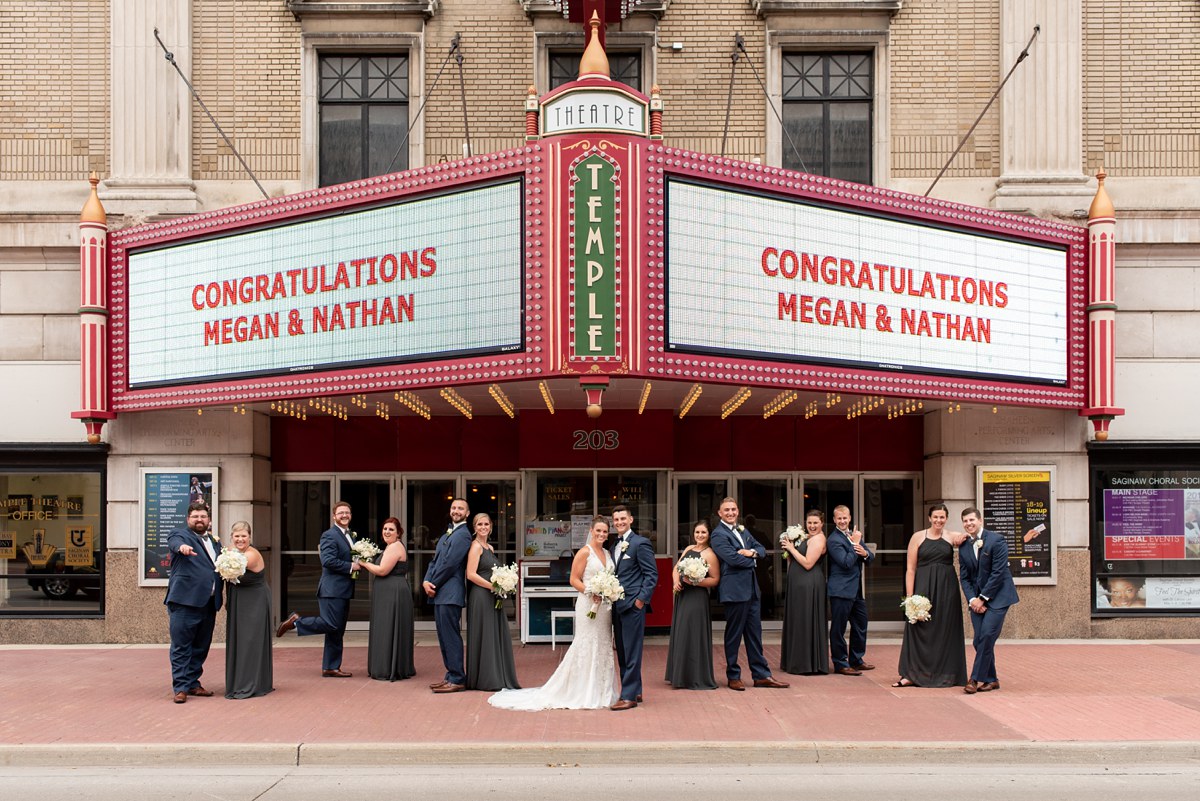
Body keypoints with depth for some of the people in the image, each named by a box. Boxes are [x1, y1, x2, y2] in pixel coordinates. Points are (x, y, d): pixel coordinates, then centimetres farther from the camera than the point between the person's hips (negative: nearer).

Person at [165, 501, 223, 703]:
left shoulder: (215, 543, 22)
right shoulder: (181, 534, 2)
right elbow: (175, 542, -22)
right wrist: (182, 547, -45)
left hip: (208, 603, 7)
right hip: (185, 601, -6)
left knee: (201, 647, 11)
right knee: (181, 646, -4)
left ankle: (193, 683, 20)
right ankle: (181, 687, -1)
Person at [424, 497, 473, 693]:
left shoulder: (463, 535, -10)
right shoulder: (447, 534, 20)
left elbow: (449, 563, -16)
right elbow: (434, 560, 17)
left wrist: (433, 584, -8)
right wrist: (426, 581, 1)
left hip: (450, 594, -10)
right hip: (439, 594, 10)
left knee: (451, 637, -7)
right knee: (444, 637, 13)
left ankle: (457, 680, -3)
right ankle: (451, 675, 21)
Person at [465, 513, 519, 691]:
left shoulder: (490, 547, 17)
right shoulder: (475, 546, -10)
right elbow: (471, 574, -18)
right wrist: (493, 586, -18)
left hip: (493, 598, 9)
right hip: (480, 596, -9)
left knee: (496, 636, 10)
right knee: (484, 636, -3)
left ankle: (498, 678, 16)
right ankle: (485, 679, 5)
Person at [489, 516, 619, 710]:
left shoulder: (607, 554, 13)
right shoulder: (584, 552, -8)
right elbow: (574, 579, -10)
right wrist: (591, 592, -22)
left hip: (605, 606, 7)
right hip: (588, 605, -7)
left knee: (603, 646, 11)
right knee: (587, 645, -5)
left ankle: (600, 692, 20)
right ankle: (583, 693, 3)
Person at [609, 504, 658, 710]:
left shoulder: (641, 543, -7)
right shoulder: (615, 546, 17)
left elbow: (652, 574, -10)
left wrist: (641, 599, -15)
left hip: (633, 605, -8)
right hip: (617, 606, 8)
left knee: (631, 652, -6)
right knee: (622, 652, 11)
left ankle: (629, 696, -4)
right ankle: (634, 691, 20)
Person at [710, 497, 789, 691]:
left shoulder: (742, 530, 18)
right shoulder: (719, 535, -9)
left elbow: (762, 550, 15)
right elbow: (732, 558, -20)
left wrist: (752, 552, -7)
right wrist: (752, 560, -4)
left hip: (751, 589, 8)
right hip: (734, 590, -8)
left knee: (754, 633, 11)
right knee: (734, 635, 2)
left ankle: (761, 675, 16)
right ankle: (733, 676, 12)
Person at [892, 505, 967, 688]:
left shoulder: (953, 537, 6)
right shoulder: (918, 537, 3)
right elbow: (910, 569, 0)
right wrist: (909, 596, -7)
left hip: (947, 589, 1)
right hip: (923, 587, -1)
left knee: (946, 630, 5)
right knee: (919, 630, -2)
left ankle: (946, 674, 15)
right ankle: (912, 675, 3)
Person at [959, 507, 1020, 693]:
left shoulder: (996, 540, -10)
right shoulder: (964, 546, 8)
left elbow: (998, 572, -14)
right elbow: (964, 577, 9)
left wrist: (983, 598, -13)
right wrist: (972, 599, -6)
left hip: (997, 596, -6)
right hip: (977, 598, 6)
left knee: (987, 635, -17)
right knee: (979, 640, 1)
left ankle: (976, 678, -12)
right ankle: (991, 680, 13)